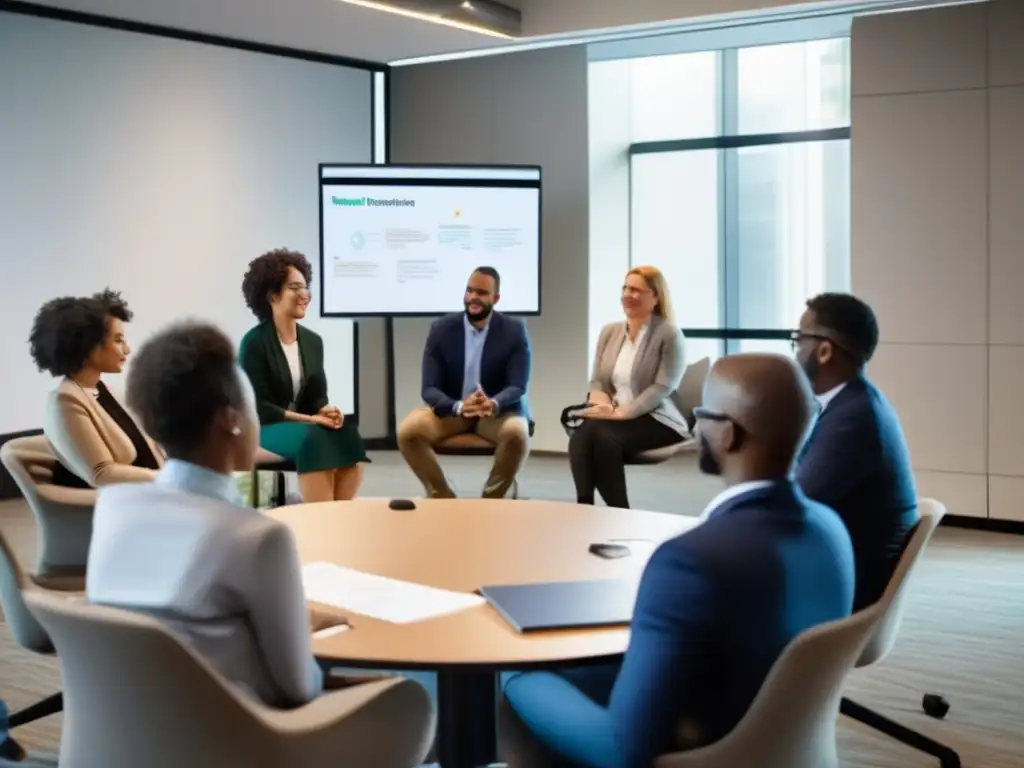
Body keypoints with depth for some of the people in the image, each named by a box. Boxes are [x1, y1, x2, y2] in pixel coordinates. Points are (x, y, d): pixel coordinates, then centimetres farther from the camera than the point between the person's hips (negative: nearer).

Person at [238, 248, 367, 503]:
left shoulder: (313, 341, 10)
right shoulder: (254, 342, -8)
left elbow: (318, 395, 11)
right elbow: (257, 406, -13)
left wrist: (326, 411, -14)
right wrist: (308, 419, -19)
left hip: (307, 427, 6)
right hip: (265, 428, -6)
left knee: (347, 436, -26)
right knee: (314, 439, -36)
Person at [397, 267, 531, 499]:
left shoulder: (514, 331, -7)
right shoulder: (441, 329, -5)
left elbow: (518, 386, -14)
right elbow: (429, 389, -11)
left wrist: (493, 404, -38)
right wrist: (459, 407, -34)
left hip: (498, 411, -1)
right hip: (450, 410, 1)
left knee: (518, 433, -36)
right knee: (407, 430, -27)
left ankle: (491, 499, -11)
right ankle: (442, 497, -8)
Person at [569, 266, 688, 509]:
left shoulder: (669, 334, -4)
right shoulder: (609, 331, 15)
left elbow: (662, 388, -13)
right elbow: (597, 381, 12)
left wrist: (621, 412, -22)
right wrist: (603, 406, -12)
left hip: (657, 420, -5)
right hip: (615, 417, 5)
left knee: (605, 436, -34)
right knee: (581, 435, -29)